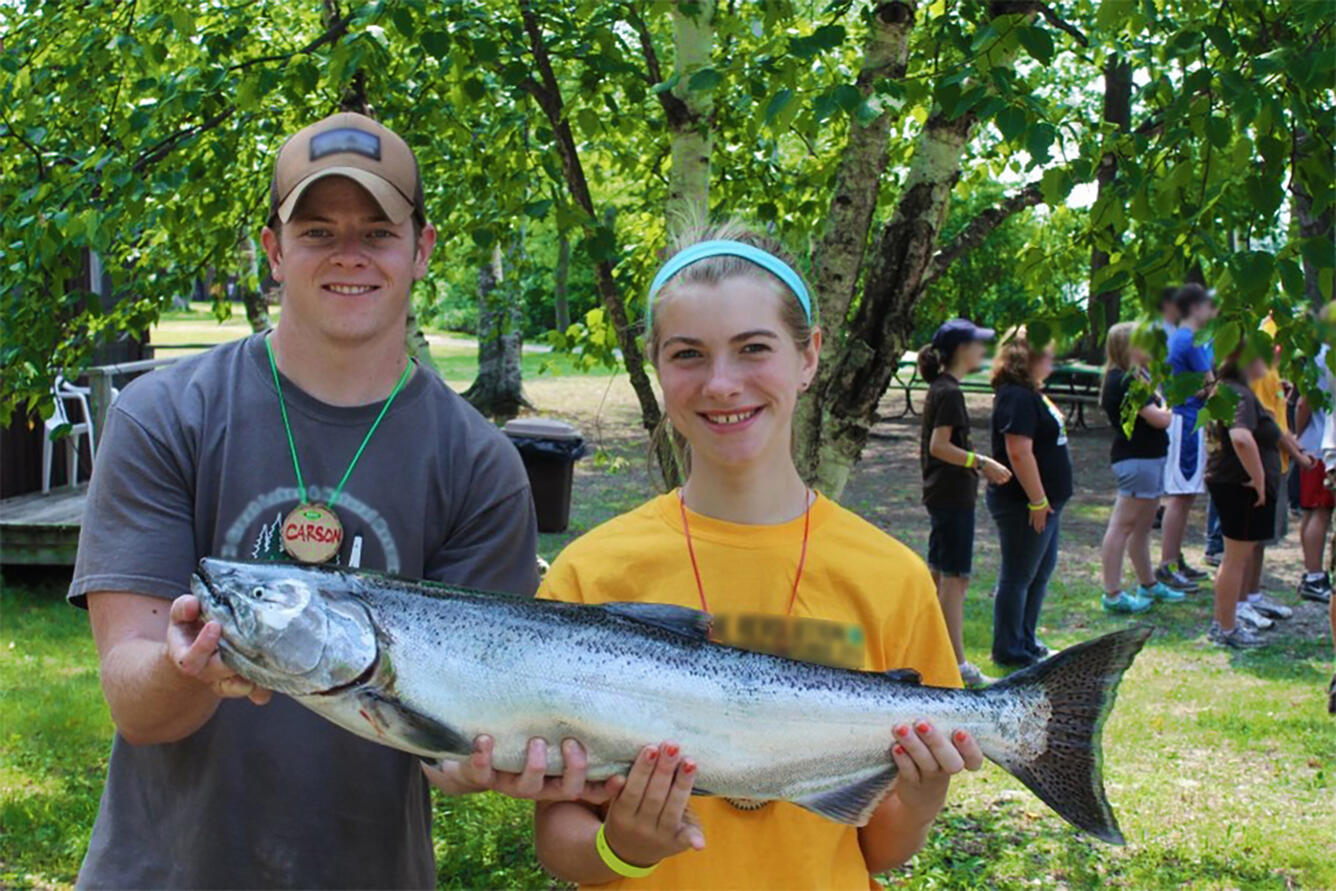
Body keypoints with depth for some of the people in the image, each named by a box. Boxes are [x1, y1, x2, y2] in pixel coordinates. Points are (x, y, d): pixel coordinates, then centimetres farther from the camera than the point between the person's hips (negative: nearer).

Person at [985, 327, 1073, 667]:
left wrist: (1046, 500, 19)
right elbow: (1019, 452, -27)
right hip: (1022, 503, -11)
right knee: (1018, 576, -1)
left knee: (1042, 569, 19)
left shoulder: (1031, 394, 14)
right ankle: (1008, 650, 8)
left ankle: (1025, 641, 30)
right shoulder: (1017, 398, -19)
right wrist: (1037, 500, -24)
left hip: (1044, 500, 11)